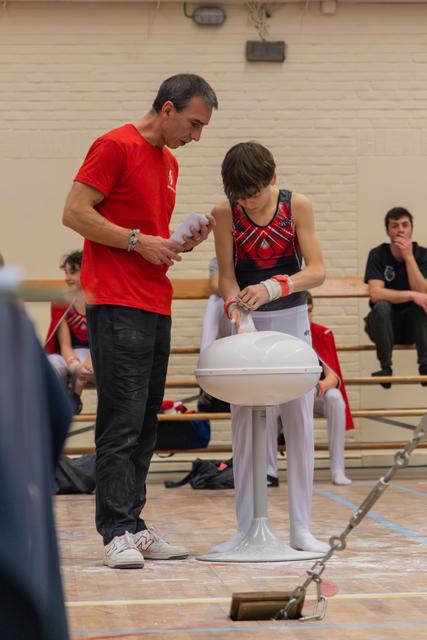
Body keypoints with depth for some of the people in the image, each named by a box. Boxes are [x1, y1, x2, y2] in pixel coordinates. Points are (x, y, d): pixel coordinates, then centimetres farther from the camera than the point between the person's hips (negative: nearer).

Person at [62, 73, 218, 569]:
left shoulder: (168, 163, 20)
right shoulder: (115, 147, -7)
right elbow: (74, 213, -13)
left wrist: (183, 243, 9)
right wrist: (139, 240, -14)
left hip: (156, 308, 9)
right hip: (117, 307, -9)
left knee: (145, 425, 9)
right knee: (122, 422, -9)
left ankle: (135, 527, 13)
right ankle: (117, 533, -7)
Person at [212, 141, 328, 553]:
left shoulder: (297, 206, -8)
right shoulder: (225, 213, -7)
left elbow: (317, 271, -12)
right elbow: (226, 275, -4)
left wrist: (273, 287, -27)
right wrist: (234, 306, -25)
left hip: (291, 321, 0)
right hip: (247, 322, 0)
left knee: (299, 419, -1)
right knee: (244, 421, -1)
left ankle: (300, 527, 5)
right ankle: (246, 528, 4)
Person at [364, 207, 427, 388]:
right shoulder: (378, 255, -10)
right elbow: (376, 294, -24)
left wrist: (409, 257, -24)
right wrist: (412, 295, -33)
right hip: (384, 325, -1)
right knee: (382, 306, -33)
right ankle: (386, 367, -24)